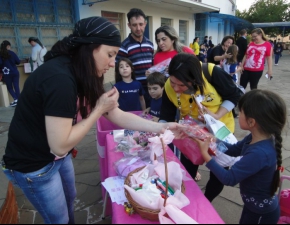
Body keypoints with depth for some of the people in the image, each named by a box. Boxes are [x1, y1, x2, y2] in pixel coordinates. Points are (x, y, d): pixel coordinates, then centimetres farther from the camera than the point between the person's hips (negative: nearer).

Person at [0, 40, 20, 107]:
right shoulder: (12, 53, -2)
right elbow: (18, 62, -1)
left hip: (6, 73, 0)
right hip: (15, 72, 0)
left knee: (9, 87, 12)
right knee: (16, 86, 5)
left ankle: (15, 99, -4)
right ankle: (18, 100, 6)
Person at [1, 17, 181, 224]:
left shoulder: (82, 74, -2)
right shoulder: (60, 78, -32)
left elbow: (118, 116, -3)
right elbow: (60, 145, -30)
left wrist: (160, 127, -10)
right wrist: (100, 109, -24)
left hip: (58, 156, 8)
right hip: (32, 164, -8)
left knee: (70, 199, 28)